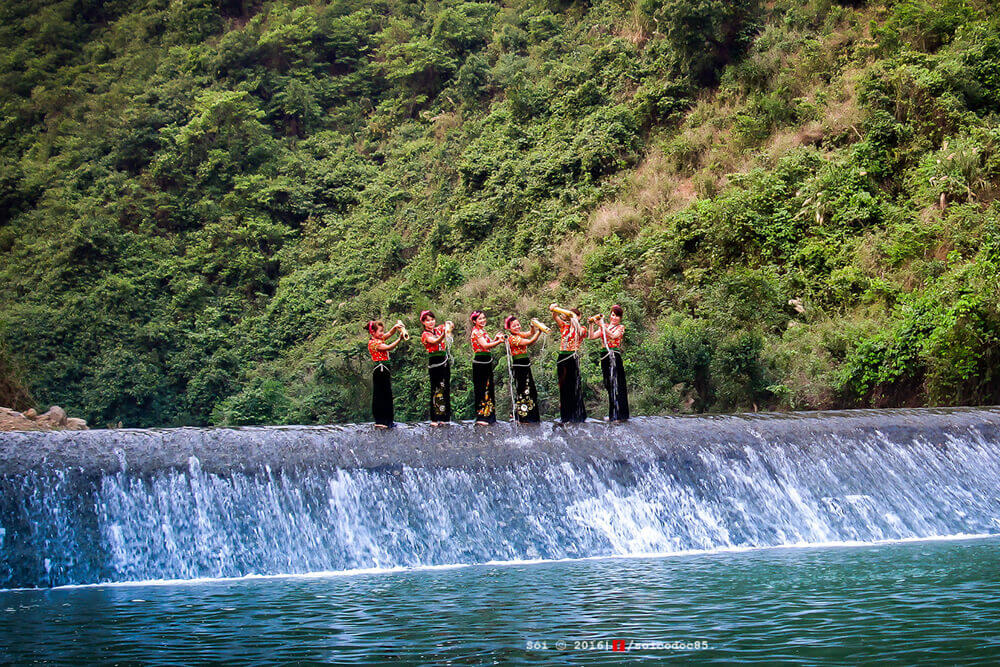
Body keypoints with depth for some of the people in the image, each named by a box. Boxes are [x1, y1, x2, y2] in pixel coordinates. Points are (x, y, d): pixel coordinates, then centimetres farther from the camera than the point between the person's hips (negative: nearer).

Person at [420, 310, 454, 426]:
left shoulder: (438, 329, 12)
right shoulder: (425, 335, -6)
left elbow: (451, 326, 9)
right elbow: (435, 342, -24)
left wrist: (449, 325, -15)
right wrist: (444, 334, -42)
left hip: (445, 361, 6)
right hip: (434, 363, -6)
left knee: (445, 388, 7)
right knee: (436, 390, -7)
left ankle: (444, 417, 13)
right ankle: (434, 419, -5)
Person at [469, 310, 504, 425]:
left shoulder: (482, 330, 17)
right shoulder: (476, 331, -11)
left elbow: (490, 344, 14)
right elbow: (485, 345, -22)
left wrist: (496, 339, -4)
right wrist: (499, 341, -25)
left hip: (487, 361, 9)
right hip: (479, 361, -9)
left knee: (488, 387, 12)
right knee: (481, 388, -7)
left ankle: (487, 414, 19)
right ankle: (480, 417, -4)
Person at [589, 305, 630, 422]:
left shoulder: (620, 327, 2)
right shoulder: (604, 327, 16)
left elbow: (613, 335, -17)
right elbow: (591, 336, 9)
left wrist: (601, 325, -23)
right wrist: (591, 324, -3)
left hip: (615, 357, -6)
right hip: (605, 357, 6)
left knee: (616, 385, -9)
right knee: (609, 385, 9)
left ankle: (618, 415, -10)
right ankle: (612, 414, 15)